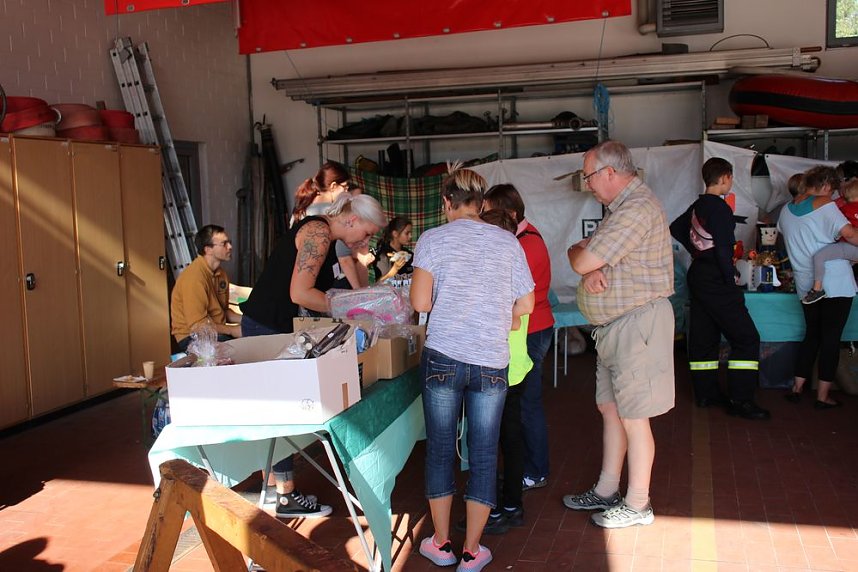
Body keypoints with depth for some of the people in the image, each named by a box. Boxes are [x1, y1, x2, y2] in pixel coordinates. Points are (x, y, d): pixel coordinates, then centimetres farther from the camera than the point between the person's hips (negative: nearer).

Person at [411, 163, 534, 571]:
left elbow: (420, 302, -8)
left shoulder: (433, 239, -2)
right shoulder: (507, 242, 4)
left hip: (443, 358, -1)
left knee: (440, 449, 13)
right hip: (491, 363, 1)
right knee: (484, 455, 9)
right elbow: (526, 304, 5)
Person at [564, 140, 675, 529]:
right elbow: (586, 260, 12)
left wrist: (578, 251, 1)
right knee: (610, 408, 16)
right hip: (614, 325, 10)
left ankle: (637, 505, 15)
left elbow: (582, 260, -23)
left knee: (633, 417, 1)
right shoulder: (620, 207, 15)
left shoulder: (637, 208, -20)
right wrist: (591, 269, -12)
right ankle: (607, 491, 29)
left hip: (636, 322, -10)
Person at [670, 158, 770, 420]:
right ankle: (740, 400, -4)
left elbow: (675, 228, 25)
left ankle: (706, 392, 21)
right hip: (716, 283, -10)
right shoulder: (720, 208, -17)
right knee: (746, 338, -4)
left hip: (698, 278, 10)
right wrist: (731, 280, -13)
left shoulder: (697, 206, 10)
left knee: (704, 338, 14)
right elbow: (723, 249, -22)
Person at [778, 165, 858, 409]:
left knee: (812, 334, 17)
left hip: (806, 284, 6)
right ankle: (823, 396, 3)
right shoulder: (824, 204, -11)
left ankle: (797, 388, 17)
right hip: (835, 283, -6)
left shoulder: (787, 209, 9)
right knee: (831, 338, 1)